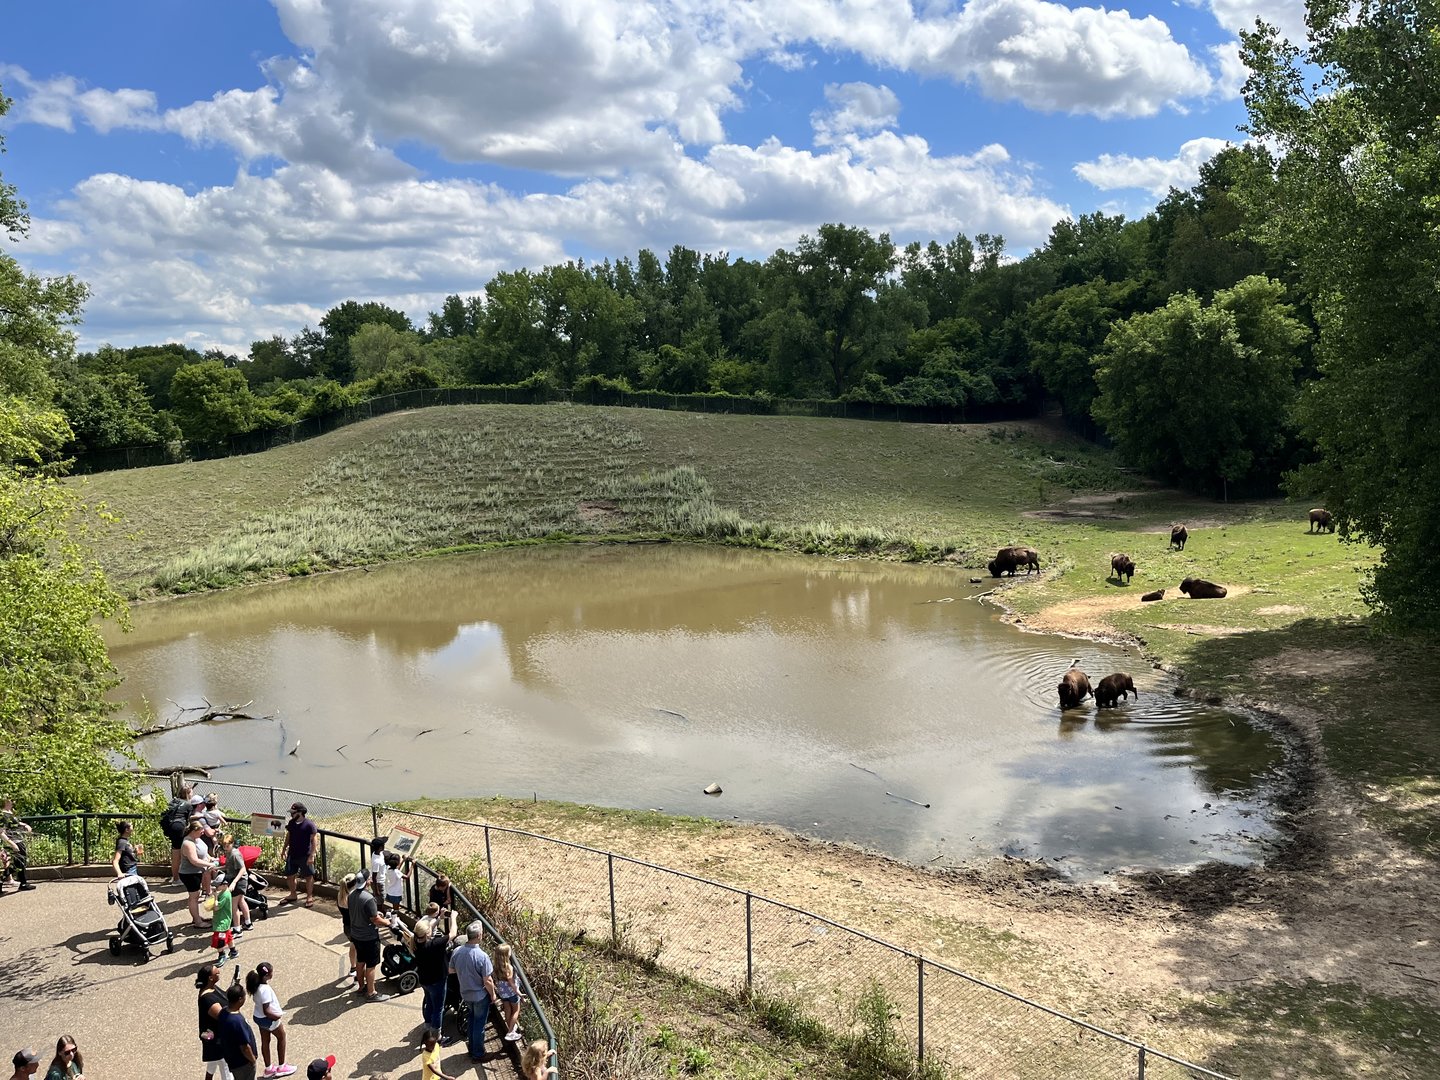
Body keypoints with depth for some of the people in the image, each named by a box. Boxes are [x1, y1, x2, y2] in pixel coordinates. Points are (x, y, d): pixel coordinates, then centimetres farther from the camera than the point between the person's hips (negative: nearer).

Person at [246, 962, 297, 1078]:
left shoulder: (256, 985, -10)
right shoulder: (265, 989, -36)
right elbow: (266, 1011, -32)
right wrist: (278, 1017, -19)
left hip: (258, 1017, 7)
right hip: (269, 1019, -7)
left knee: (265, 1041, 21)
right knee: (281, 1037, 17)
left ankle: (268, 1069, 38)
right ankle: (281, 1067, 30)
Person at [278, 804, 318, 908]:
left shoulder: (309, 824, -16)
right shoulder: (291, 823, 3)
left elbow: (314, 840, -15)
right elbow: (288, 837, 17)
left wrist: (311, 856, -19)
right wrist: (284, 849, 15)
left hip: (305, 856, -6)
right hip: (292, 855, 6)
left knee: (308, 876, 5)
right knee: (290, 876, 14)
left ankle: (309, 897, 17)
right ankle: (293, 895, 33)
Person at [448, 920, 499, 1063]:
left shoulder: (457, 952, -14)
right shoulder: (482, 956, -31)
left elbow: (451, 970, 4)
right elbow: (488, 981, -22)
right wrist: (493, 996, -7)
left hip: (465, 993, 5)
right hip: (480, 995, -5)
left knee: (472, 1020, 27)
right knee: (479, 1024, 13)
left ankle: (472, 1048, 41)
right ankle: (477, 1055, 26)